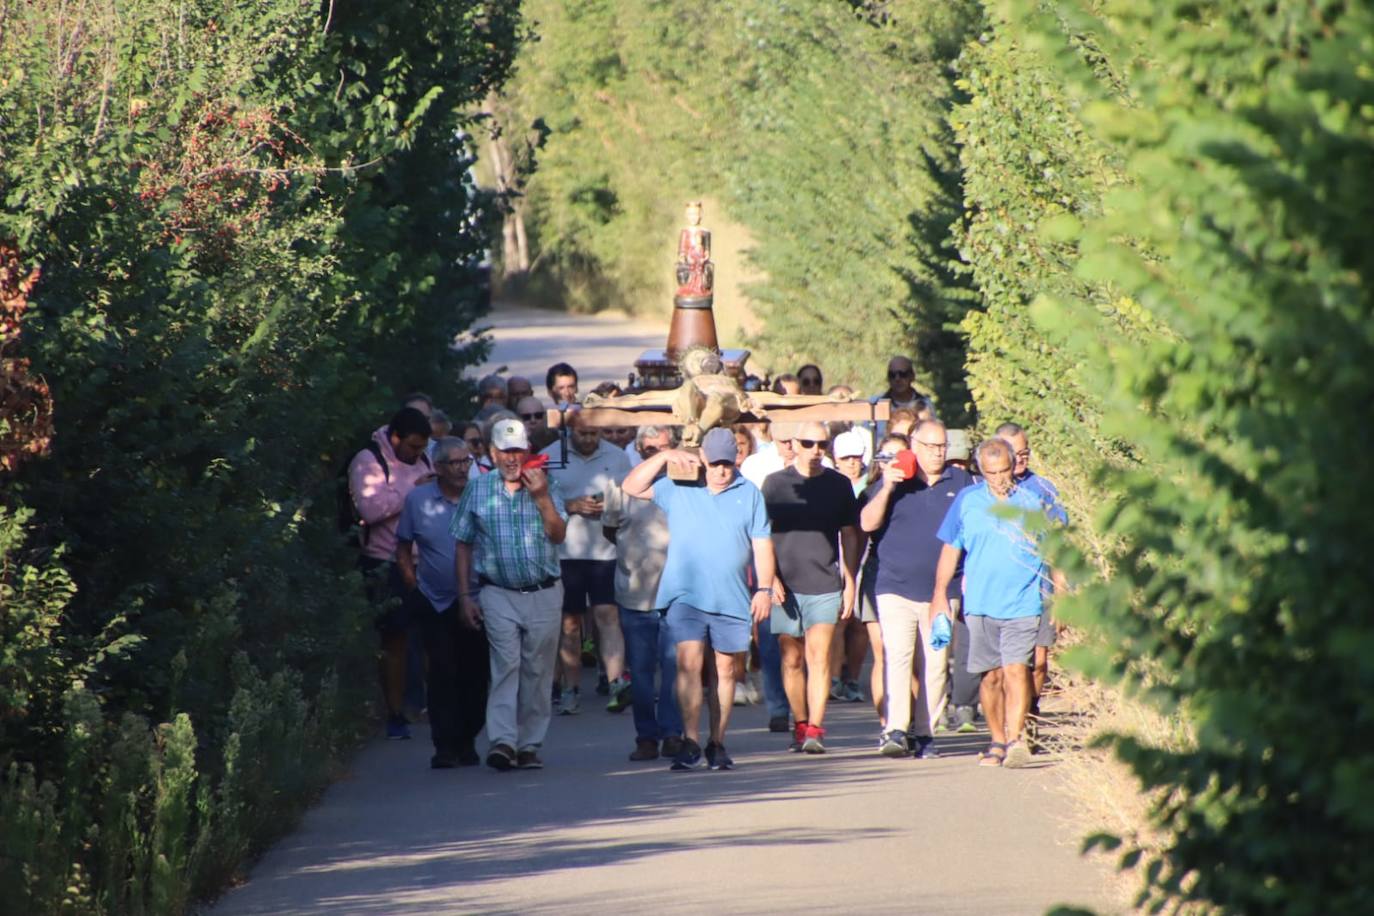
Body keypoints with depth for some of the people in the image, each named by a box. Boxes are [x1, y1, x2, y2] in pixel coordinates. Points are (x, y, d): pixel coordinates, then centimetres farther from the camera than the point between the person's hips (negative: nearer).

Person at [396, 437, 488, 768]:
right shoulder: (418, 500, 2)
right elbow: (403, 550, 10)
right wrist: (414, 588, 3)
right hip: (437, 602, -1)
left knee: (475, 673, 4)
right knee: (443, 673, -5)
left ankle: (467, 742, 15)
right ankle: (446, 746, -4)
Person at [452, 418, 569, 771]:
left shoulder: (545, 487, 7)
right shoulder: (477, 490, 5)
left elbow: (559, 535, -1)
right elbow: (463, 546, 8)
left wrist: (542, 499, -14)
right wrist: (465, 596, 3)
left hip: (544, 594, 2)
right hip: (499, 594, -2)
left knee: (538, 670, 3)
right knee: (505, 663, -15)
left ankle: (530, 744, 10)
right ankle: (502, 741, -23)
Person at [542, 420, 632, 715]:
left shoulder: (617, 458, 8)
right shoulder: (549, 457, 3)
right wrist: (572, 505, -14)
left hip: (606, 550, 0)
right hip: (565, 553, 0)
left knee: (607, 614, -12)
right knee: (569, 622, 4)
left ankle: (616, 682, -21)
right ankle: (570, 689, 10)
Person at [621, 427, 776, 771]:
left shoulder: (749, 494, 8)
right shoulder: (677, 489, 7)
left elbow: (762, 545, 8)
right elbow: (631, 487, 2)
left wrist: (764, 588, 1)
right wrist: (665, 457, -7)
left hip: (732, 599, 2)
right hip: (686, 596, -2)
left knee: (725, 670, 7)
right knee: (690, 663, -14)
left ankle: (717, 744, 14)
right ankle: (690, 743, -17)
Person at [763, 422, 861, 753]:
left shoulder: (838, 485, 7)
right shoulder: (775, 483, 5)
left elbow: (849, 536, 13)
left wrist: (850, 584, 8)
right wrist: (770, 578, -5)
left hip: (825, 586, -1)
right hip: (785, 586, 1)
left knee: (819, 657, -11)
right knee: (792, 660, 6)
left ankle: (815, 729, -15)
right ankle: (800, 725, 17)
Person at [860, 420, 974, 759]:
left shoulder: (961, 483, 10)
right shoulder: (894, 481, 6)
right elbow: (867, 523, -3)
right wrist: (886, 489, -16)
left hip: (943, 591, 2)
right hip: (896, 588, -2)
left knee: (936, 664, 4)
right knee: (896, 656, -15)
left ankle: (926, 734, 11)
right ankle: (895, 729, -21)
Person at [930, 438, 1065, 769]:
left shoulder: (1032, 501, 4)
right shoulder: (967, 501, 7)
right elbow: (950, 551, 13)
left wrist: (1061, 595, 9)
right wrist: (940, 596, 9)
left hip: (1023, 602, -2)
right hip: (980, 603, 2)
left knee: (1016, 669, -14)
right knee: (991, 676, 6)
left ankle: (1015, 739, -19)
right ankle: (998, 741, 17)